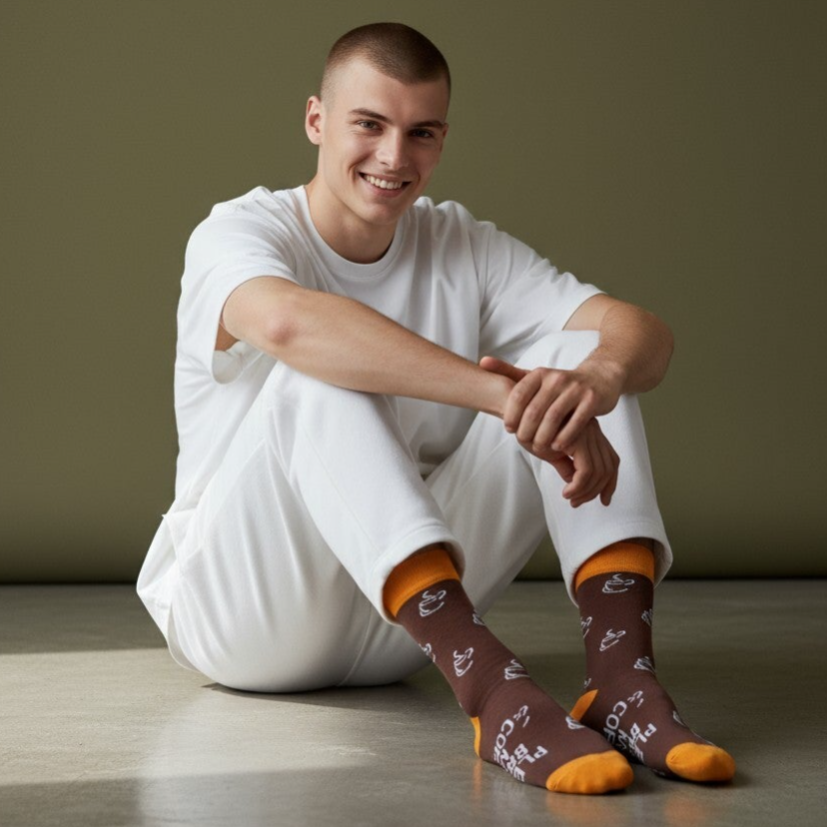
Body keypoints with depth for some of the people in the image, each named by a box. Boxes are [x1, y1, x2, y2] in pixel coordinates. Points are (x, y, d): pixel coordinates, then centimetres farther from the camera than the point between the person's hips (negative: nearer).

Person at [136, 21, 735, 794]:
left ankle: (622, 675, -30)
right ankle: (490, 687, -45)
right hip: (238, 609, -4)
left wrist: (596, 377, -36)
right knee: (321, 376, -32)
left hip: (400, 628, 4)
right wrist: (506, 395, -46)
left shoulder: (464, 248, 5)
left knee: (582, 351, -12)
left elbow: (644, 331, -11)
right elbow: (289, 322, -37)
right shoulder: (235, 233, -10)